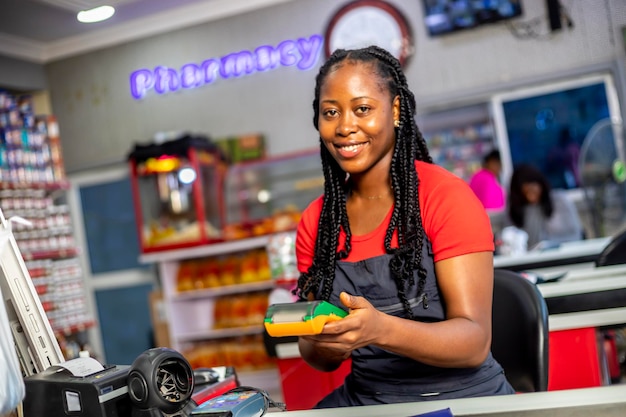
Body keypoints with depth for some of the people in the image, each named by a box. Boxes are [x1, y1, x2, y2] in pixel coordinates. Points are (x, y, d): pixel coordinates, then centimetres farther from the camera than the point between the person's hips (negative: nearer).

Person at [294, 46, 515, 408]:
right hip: (365, 401, 4)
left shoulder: (446, 196, -9)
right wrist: (322, 345, -15)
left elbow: (475, 342, -14)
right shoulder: (315, 222, 4)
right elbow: (322, 357, 8)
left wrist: (382, 330, -30)